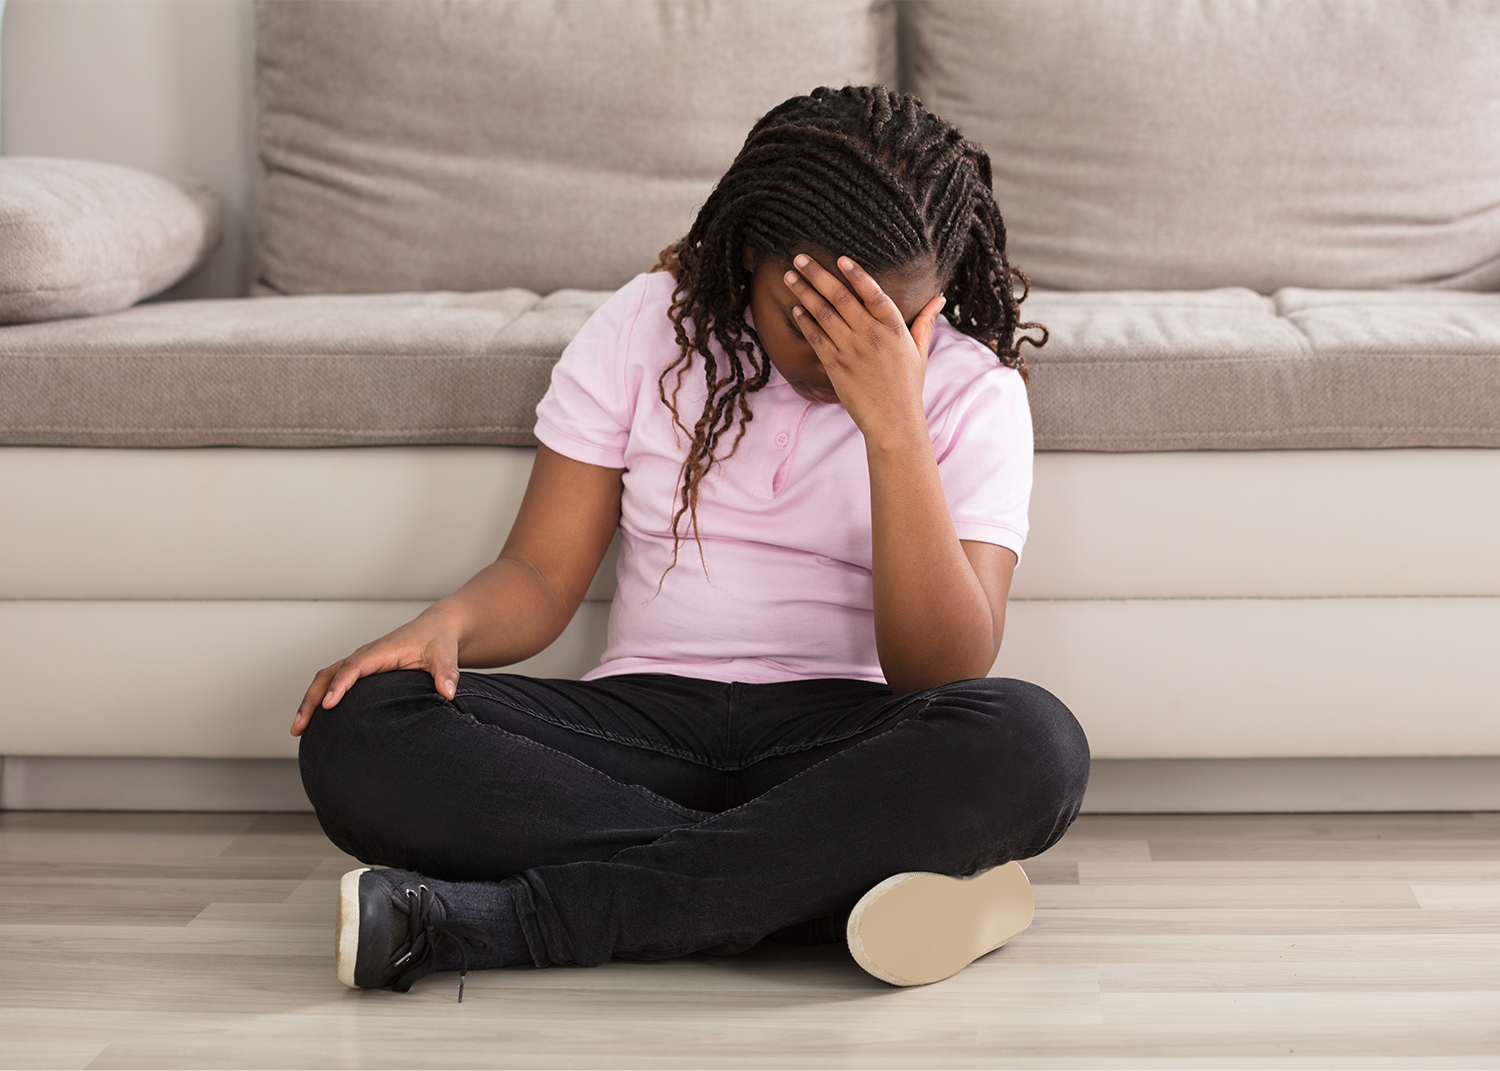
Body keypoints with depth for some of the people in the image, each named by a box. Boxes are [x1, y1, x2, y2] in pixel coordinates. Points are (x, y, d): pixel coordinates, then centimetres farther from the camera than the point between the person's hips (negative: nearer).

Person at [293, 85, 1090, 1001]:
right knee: (359, 735, -26)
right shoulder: (646, 326, 5)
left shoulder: (972, 389, 0)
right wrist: (447, 625, -19)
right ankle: (846, 877, -31)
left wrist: (894, 424, -20)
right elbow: (542, 574, 4)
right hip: (647, 716, 1)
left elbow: (945, 673, -12)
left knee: (1033, 742, -36)